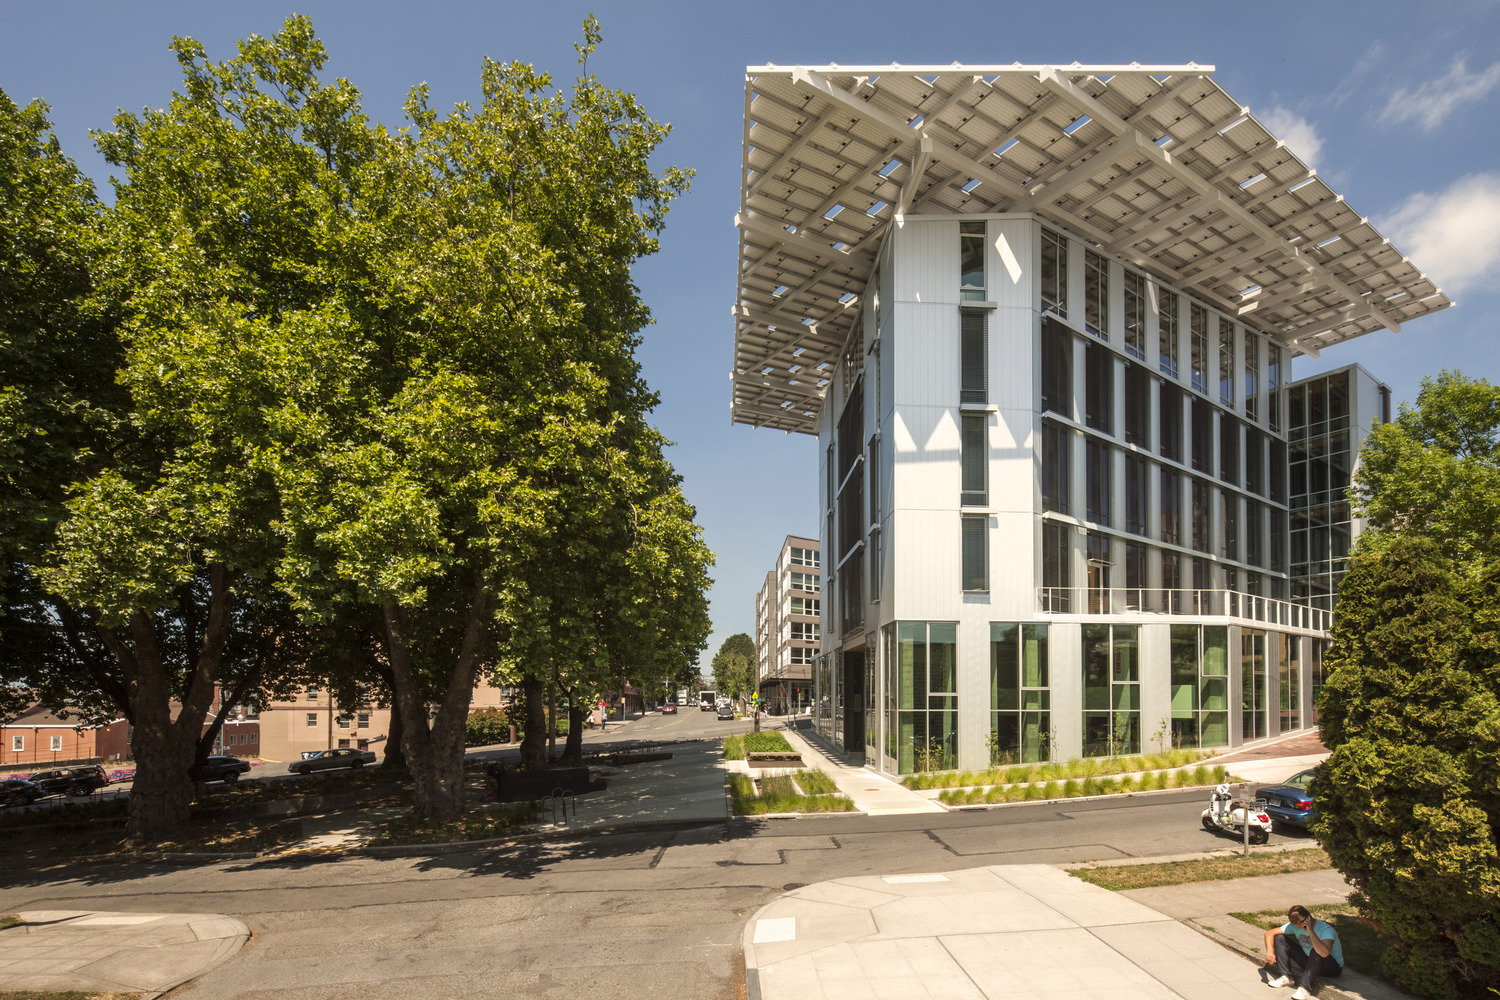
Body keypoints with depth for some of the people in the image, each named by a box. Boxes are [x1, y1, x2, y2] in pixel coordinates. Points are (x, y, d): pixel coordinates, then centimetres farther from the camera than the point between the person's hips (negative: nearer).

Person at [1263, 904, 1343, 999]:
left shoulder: (1326, 929, -27)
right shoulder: (1294, 926, -9)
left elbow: (1324, 952, -47)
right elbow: (1269, 933, -6)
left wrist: (1310, 930, -41)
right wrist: (1270, 951, -24)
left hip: (1333, 967, -6)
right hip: (1309, 962, 6)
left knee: (1316, 952, -39)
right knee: (1279, 938, -7)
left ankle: (1305, 988, -33)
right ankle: (1286, 977, -12)